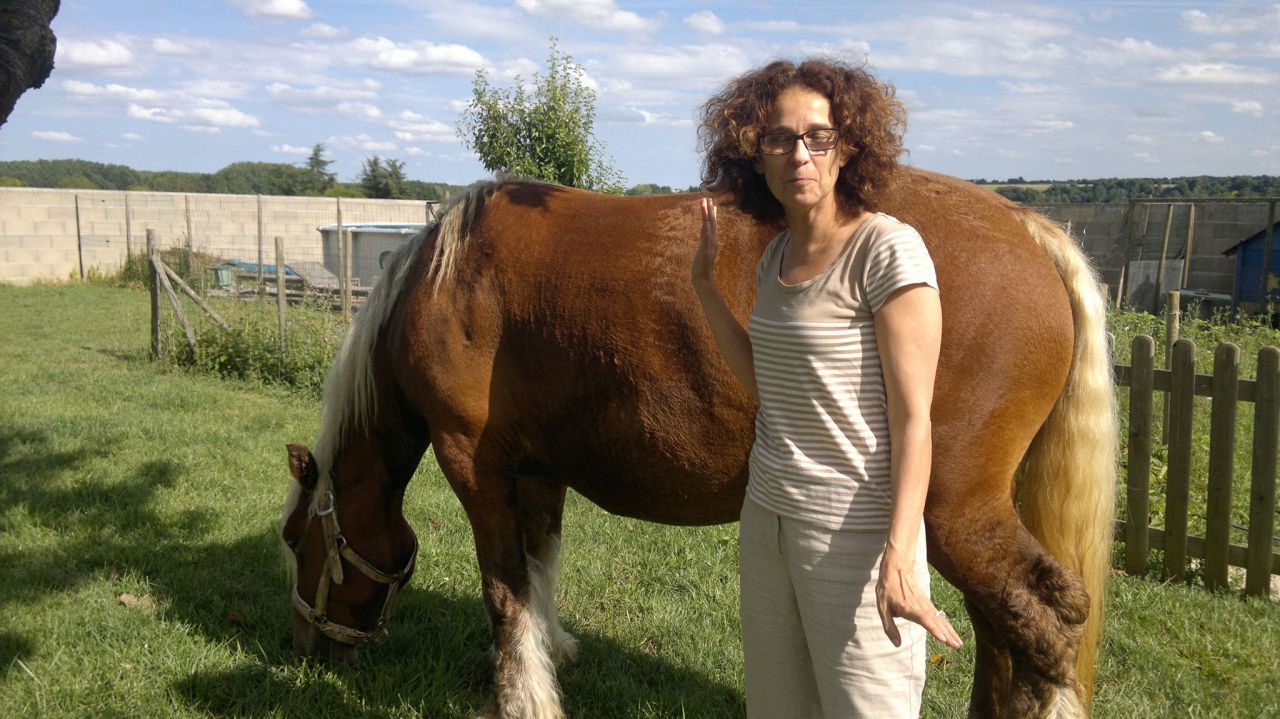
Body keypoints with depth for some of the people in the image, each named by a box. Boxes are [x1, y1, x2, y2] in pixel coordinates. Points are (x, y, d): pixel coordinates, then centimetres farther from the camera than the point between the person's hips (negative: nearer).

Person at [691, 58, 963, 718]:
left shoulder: (889, 250, -16)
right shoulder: (775, 256, 7)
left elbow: (912, 415, -17)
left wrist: (899, 557, -24)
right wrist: (705, 285, 10)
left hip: (855, 532, -7)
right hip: (767, 516, 8)